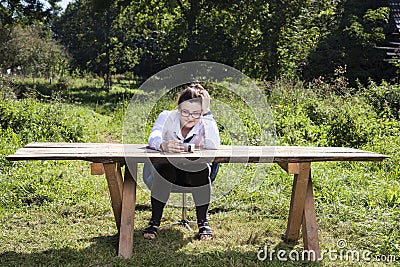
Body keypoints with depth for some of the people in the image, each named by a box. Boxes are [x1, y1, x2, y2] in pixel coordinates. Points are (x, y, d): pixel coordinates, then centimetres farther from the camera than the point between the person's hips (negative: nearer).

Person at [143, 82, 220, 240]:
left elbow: (213, 146, -35)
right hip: (165, 174, -1)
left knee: (202, 169, -31)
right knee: (164, 169, -34)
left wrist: (206, 112, -34)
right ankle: (154, 221, -18)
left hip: (196, 177, 1)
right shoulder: (167, 117, -19)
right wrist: (163, 145, -62)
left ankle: (203, 221, -13)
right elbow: (153, 139, -38)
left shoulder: (205, 122, -16)